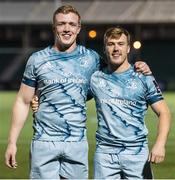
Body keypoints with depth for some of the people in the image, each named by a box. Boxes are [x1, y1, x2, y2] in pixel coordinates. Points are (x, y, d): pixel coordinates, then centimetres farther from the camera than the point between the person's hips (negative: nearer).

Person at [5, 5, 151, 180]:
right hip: (44, 142, -1)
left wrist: (137, 69, 0)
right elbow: (23, 102, 7)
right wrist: (12, 142, 2)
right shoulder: (38, 60, 4)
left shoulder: (91, 59, 6)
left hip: (77, 143, 1)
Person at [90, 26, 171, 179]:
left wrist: (160, 144, -13)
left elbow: (163, 112, 1)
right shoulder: (95, 78, 9)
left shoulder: (144, 78, 3)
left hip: (136, 151, -2)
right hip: (105, 151, 2)